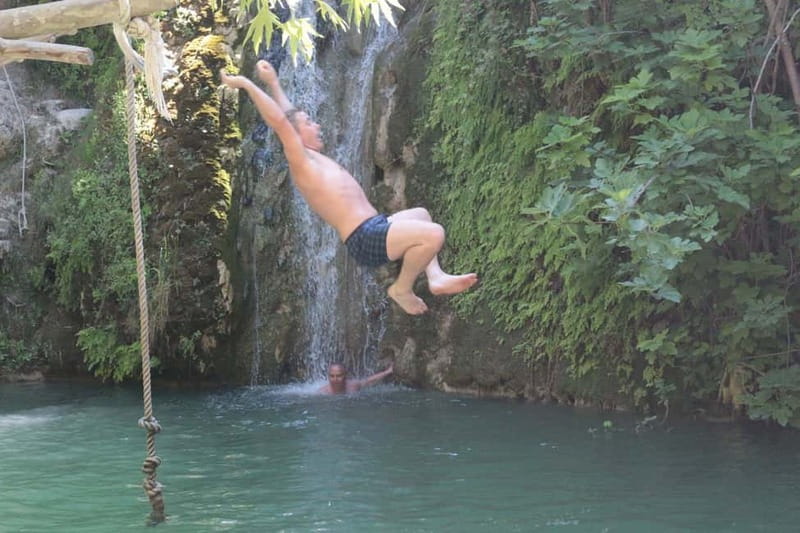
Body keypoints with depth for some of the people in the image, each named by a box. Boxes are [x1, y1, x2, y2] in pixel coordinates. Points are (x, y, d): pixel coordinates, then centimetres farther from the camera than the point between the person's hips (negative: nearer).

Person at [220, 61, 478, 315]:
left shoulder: (316, 159, 21)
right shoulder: (301, 161, -8)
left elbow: (290, 115, 32)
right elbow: (280, 122, -17)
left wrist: (273, 83, 37)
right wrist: (247, 84, -13)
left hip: (373, 229, 12)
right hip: (364, 239, -12)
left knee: (420, 214, 36)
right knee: (433, 234, -28)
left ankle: (435, 276, 15)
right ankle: (402, 289, -6)